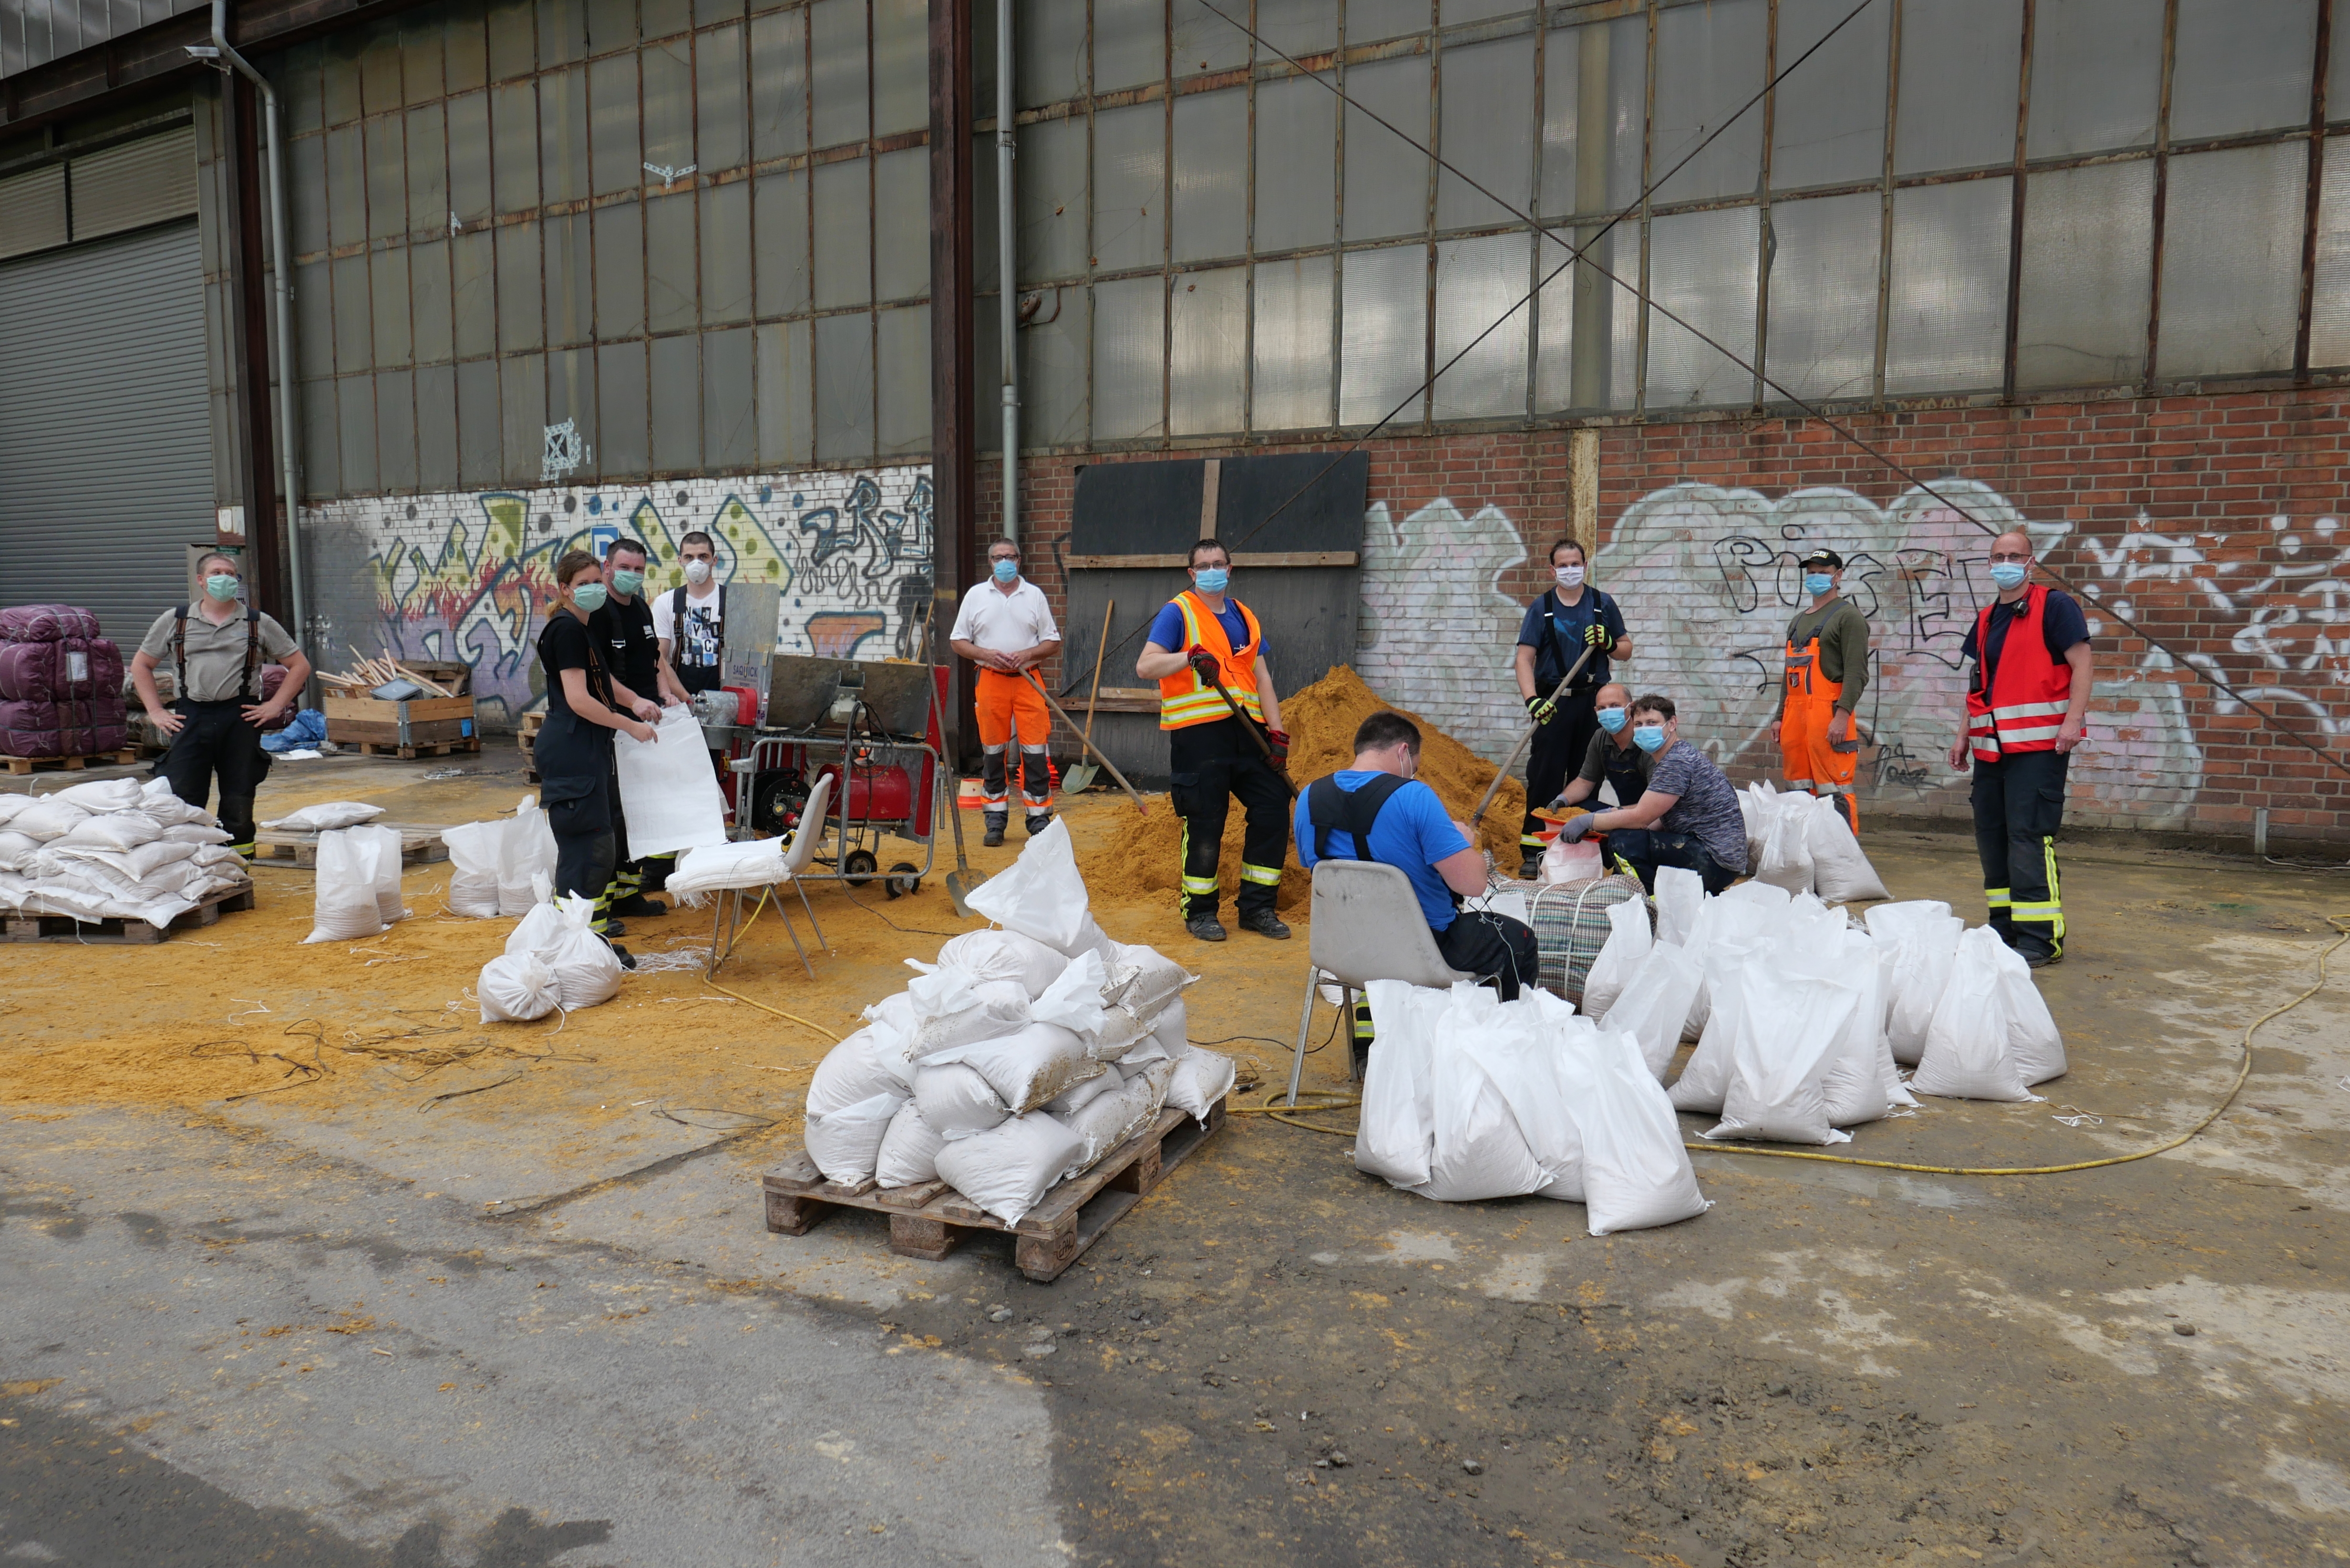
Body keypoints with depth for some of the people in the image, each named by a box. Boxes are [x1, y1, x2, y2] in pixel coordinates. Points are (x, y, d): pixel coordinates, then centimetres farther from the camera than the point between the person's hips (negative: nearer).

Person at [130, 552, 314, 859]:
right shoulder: (174, 621, 11)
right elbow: (140, 665, 18)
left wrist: (276, 706, 1)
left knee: (238, 804, 3)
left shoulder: (259, 623, 8)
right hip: (190, 718, 1)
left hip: (241, 719, 0)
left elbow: (300, 666, 11)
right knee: (181, 801, -4)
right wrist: (156, 711, 8)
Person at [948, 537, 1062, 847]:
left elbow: (1053, 643, 8)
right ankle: (996, 819, 13)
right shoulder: (976, 595, 9)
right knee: (993, 753, 4)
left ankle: (1039, 817, 3)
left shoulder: (1034, 595, 9)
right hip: (990, 681, 1)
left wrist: (1028, 653, -10)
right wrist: (986, 654, -10)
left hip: (1028, 681, 0)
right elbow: (958, 641, 7)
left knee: (1035, 751, -4)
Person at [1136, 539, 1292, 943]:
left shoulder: (1245, 617, 18)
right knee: (1205, 823, -3)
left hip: (1246, 728, 6)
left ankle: (1256, 906, 14)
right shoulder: (1178, 613, 0)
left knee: (1273, 807, 2)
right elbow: (1144, 667, -11)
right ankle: (1200, 912, 12)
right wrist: (1189, 657, -28)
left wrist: (1277, 732, 8)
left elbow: (1261, 677, 18)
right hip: (1198, 731, -6)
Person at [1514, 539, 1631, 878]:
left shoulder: (1602, 604, 9)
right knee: (1544, 776, -7)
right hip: (1554, 702, -2)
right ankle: (1533, 851, -3)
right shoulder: (1541, 608, 3)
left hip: (1594, 701, 2)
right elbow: (1524, 658, -5)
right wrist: (1532, 699, -20)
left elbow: (1626, 650, 14)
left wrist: (1608, 643, -9)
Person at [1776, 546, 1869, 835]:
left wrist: (1843, 715, -21)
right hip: (1795, 713, 8)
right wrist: (1780, 717, 19)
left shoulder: (1848, 615, -1)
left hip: (1829, 712, -8)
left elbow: (1856, 672, -11)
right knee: (1799, 791, 9)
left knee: (1834, 792, -10)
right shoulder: (1798, 621, 24)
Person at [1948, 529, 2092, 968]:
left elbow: (2081, 664, -10)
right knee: (1991, 835, 11)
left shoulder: (2054, 606, -4)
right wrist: (1965, 735, 18)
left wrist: (2072, 721, -20)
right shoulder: (1986, 619, 17)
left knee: (2029, 837, -11)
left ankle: (2040, 938, -6)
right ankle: (2005, 928, 21)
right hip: (1991, 747, 8)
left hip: (2038, 746, -8)